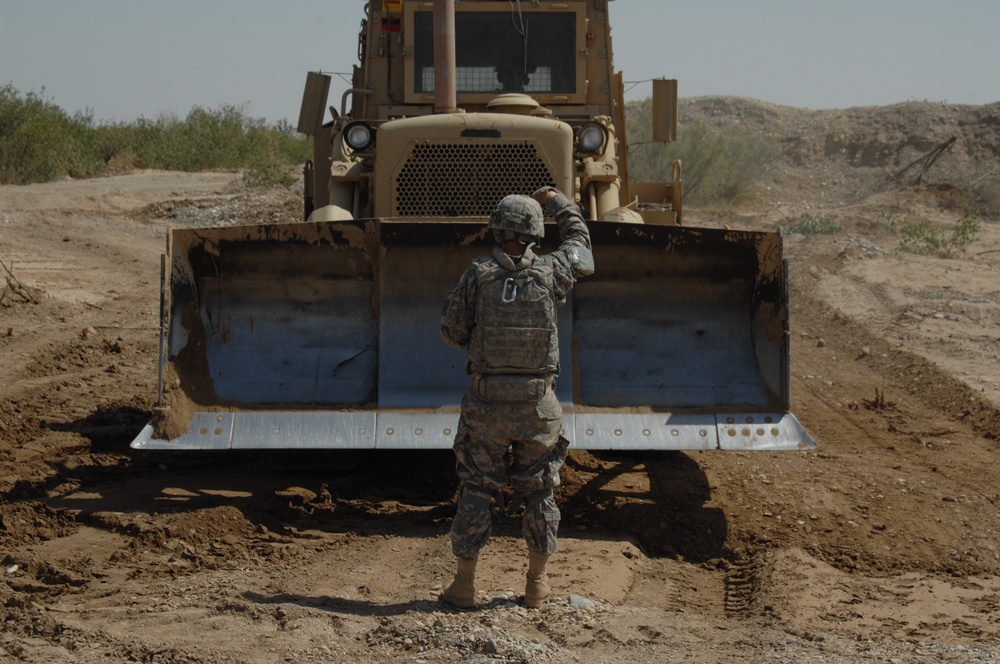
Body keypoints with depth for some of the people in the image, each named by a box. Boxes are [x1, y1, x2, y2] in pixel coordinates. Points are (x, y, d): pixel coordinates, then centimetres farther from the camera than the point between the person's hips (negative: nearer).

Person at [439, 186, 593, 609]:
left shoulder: (477, 275, -8)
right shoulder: (550, 274, -4)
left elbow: (452, 332, -3)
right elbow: (579, 244, 17)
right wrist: (557, 203, 31)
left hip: (486, 403, -1)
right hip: (537, 406, 1)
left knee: (475, 491, 7)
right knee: (538, 493, 13)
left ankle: (464, 585, 7)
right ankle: (537, 583, 19)